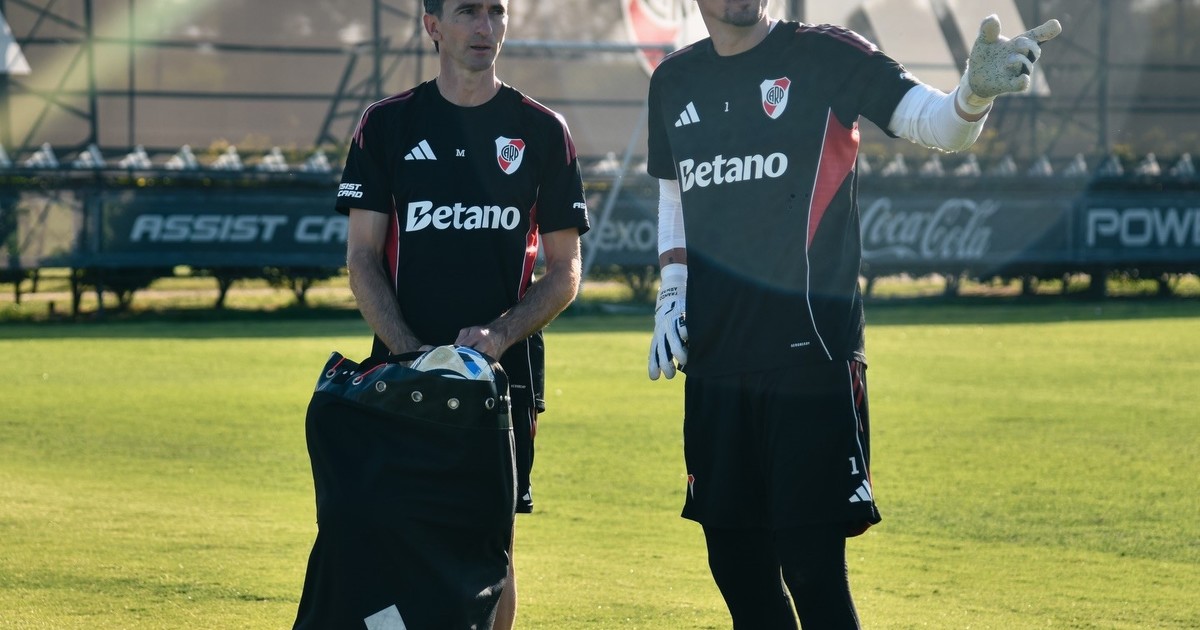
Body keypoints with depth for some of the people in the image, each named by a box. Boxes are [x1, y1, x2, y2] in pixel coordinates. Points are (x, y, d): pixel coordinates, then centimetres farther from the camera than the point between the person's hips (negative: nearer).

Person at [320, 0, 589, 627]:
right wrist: (410, 353, -11)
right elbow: (363, 259, 4)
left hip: (505, 372, 0)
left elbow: (564, 271, 6)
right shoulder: (387, 125, 6)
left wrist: (499, 335, -11)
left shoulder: (542, 131, 6)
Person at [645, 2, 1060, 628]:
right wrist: (670, 295, 11)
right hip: (714, 362, 5)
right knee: (735, 564, 9)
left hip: (810, 358, -5)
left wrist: (974, 92, -37)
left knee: (813, 566, -8)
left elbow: (935, 124, -15)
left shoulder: (825, 56, -5)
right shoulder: (674, 81, 11)